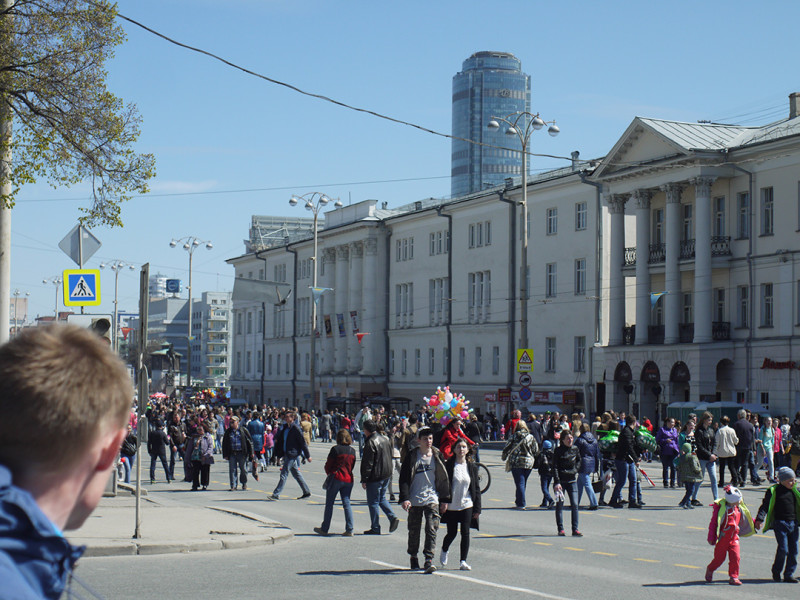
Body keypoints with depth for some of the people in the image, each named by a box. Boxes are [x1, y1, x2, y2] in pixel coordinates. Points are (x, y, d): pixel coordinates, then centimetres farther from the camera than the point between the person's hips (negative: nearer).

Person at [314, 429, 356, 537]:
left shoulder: (336, 449, -9)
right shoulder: (352, 451, 6)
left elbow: (328, 465, -5)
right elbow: (352, 465, 11)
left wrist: (329, 474, 14)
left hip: (336, 478, -5)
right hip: (348, 479, 5)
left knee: (329, 504, 6)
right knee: (347, 504, 5)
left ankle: (324, 529, 12)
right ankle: (349, 530, -3)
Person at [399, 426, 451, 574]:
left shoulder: (437, 456, 4)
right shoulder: (411, 457, -1)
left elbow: (444, 478, 10)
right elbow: (404, 479, -1)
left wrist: (445, 499, 8)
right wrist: (404, 499, -11)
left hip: (432, 499, 0)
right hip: (414, 499, 0)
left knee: (432, 529, -11)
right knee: (414, 530, 10)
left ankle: (429, 560, -14)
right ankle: (413, 557, 28)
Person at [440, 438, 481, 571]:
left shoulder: (472, 467, 4)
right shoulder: (448, 466, -5)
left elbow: (476, 488, 7)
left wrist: (477, 508, 3)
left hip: (467, 505, 2)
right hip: (451, 506, -2)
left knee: (465, 533, -3)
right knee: (452, 533, 7)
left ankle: (463, 561, 3)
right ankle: (444, 551, 37)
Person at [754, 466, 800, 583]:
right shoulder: (773, 491, -4)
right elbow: (765, 506, -7)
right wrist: (760, 519, -18)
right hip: (780, 523, -5)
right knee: (783, 549, -10)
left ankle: (789, 574, 12)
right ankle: (776, 571, 13)